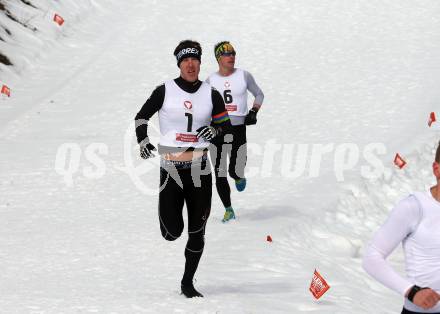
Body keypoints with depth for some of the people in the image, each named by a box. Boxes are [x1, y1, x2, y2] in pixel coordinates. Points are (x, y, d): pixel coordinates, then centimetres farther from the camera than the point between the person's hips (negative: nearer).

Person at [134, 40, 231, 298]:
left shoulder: (211, 94, 4)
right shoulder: (165, 91, -3)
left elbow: (226, 124, 12)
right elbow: (141, 117, 6)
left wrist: (215, 130, -10)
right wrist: (143, 141, -10)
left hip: (200, 169, 2)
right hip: (171, 168, -2)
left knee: (197, 232, 5)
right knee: (172, 233, -6)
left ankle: (188, 283, 19)